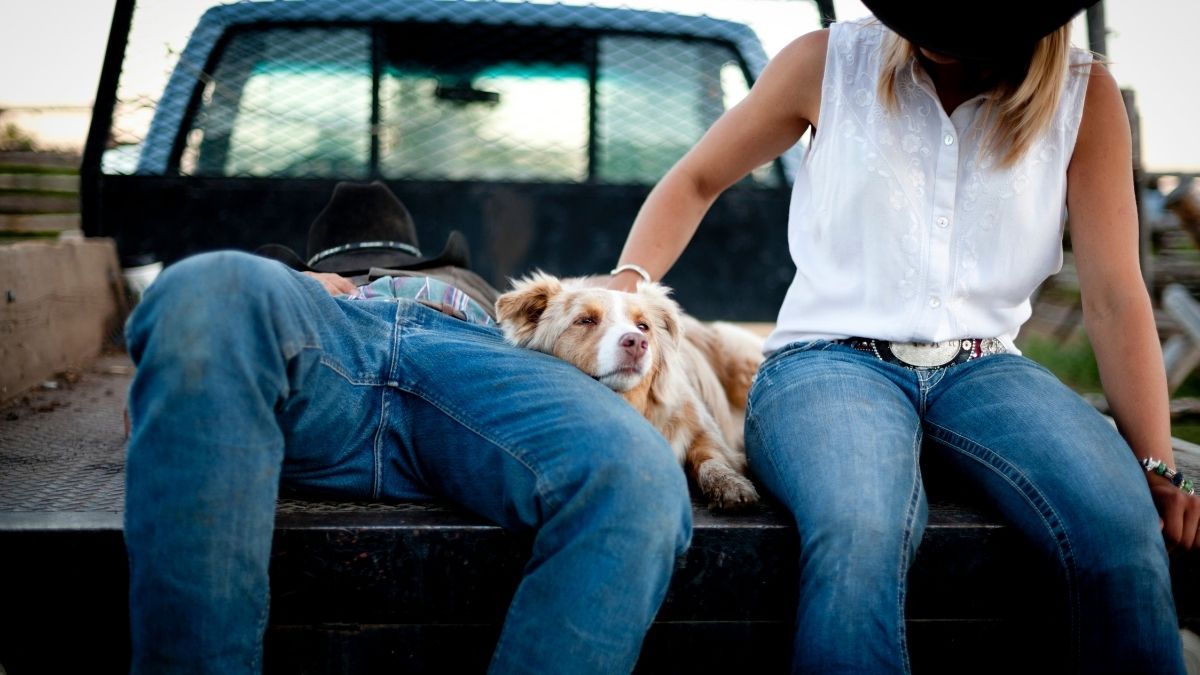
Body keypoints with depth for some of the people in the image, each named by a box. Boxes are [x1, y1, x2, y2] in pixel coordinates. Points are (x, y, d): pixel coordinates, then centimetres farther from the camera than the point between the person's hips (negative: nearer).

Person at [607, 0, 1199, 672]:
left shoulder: (1083, 94, 2)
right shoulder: (832, 63, 1)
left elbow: (1114, 298, 0)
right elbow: (695, 181, 12)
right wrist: (623, 288, -5)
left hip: (983, 369, 2)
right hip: (830, 361, -2)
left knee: (1122, 523, -30)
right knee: (862, 532, -37)